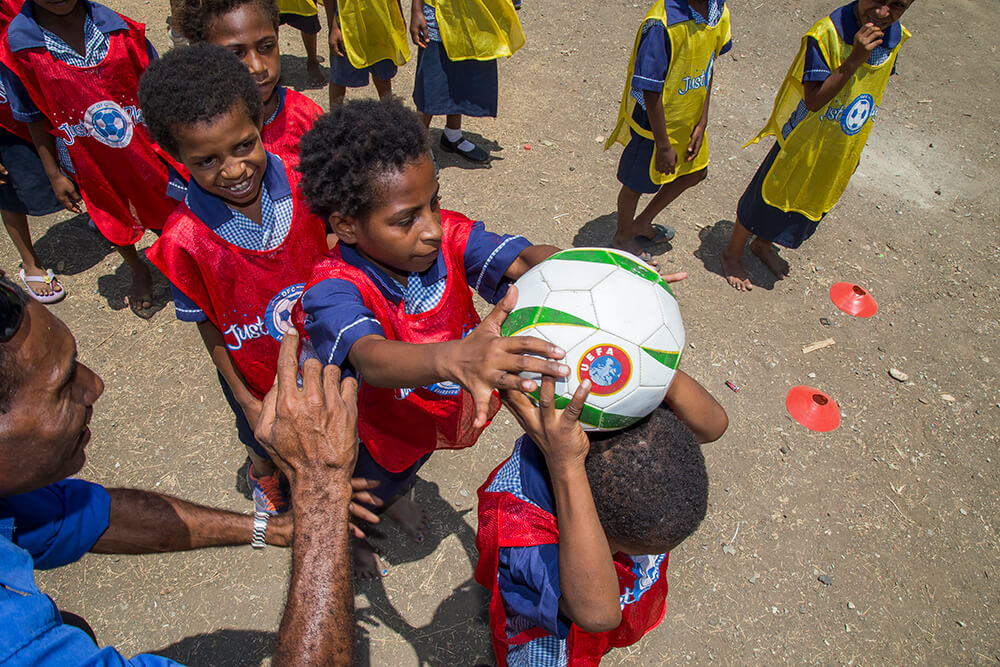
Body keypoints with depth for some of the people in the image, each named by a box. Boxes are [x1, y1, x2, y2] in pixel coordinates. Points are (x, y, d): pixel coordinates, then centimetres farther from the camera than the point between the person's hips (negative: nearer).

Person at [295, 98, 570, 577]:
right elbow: (371, 358, -58)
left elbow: (524, 259, -39)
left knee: (408, 463, 38)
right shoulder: (334, 288, -39)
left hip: (444, 409, 4)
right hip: (383, 425, -4)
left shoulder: (447, 236, -27)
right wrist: (456, 358, -79)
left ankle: (392, 496, 76)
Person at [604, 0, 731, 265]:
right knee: (637, 183, 12)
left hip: (689, 120, 8)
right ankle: (623, 237, 40)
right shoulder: (662, 24, -30)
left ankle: (642, 224, 42)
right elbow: (651, 92, -26)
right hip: (654, 125, -8)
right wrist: (664, 146, -20)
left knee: (695, 172, 24)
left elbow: (707, 69, 3)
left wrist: (702, 123, 0)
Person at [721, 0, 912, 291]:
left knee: (811, 201, 22)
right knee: (768, 199, 9)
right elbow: (814, 100, -31)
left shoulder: (895, 34, -6)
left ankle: (763, 245, 47)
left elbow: (878, 83, 10)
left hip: (843, 150, 7)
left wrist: (854, 147, 15)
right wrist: (855, 59, -44)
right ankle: (733, 253, 33)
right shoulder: (826, 33, -27)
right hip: (804, 143, -6)